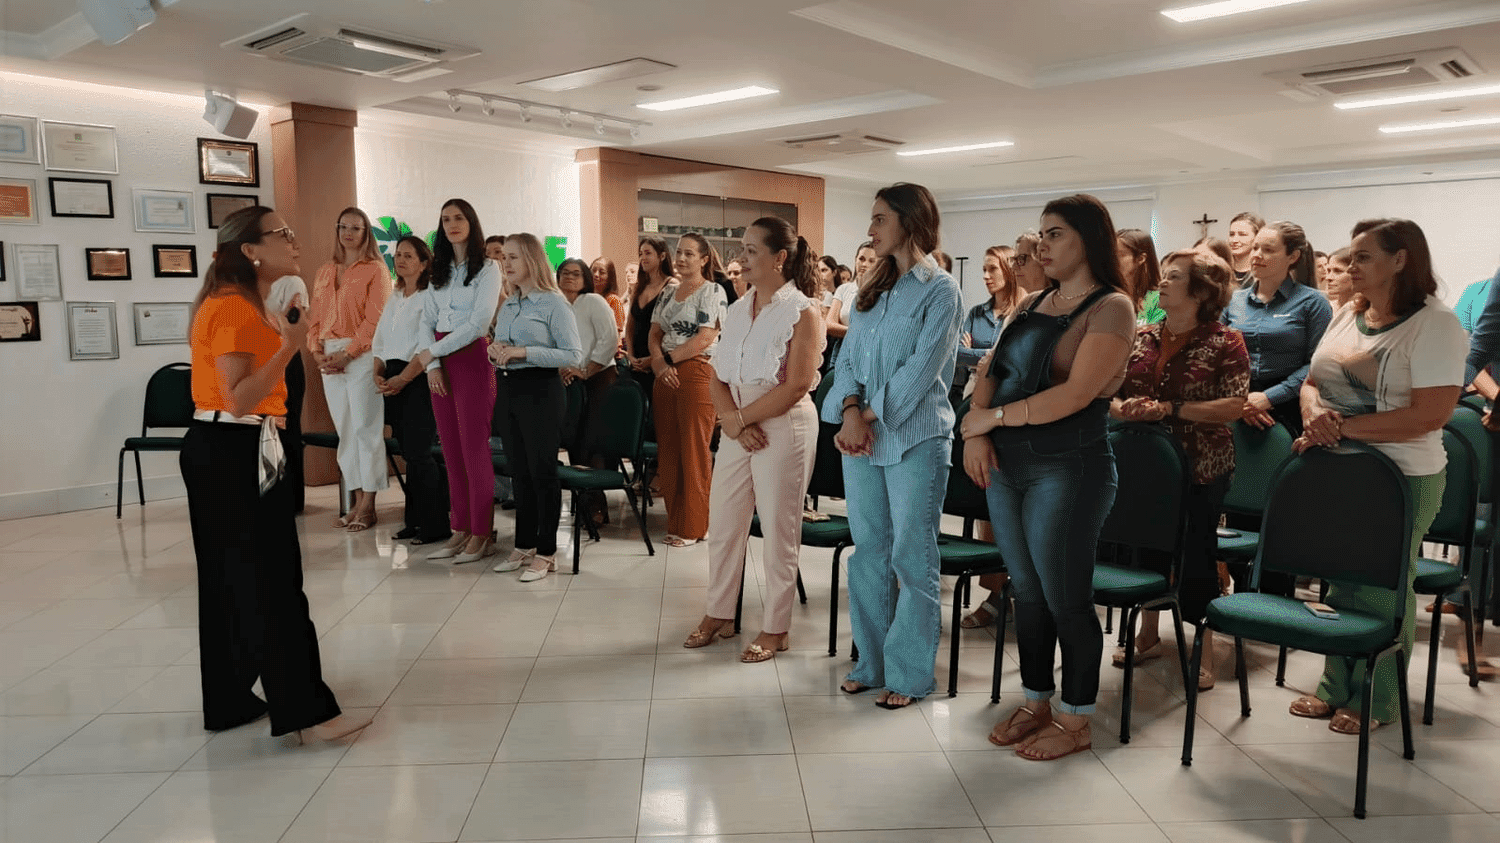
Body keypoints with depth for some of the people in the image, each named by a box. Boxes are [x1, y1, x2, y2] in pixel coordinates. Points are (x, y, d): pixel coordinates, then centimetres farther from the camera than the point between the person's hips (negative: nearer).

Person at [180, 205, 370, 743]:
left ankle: (230, 703, 25)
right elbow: (238, 399, -24)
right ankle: (304, 712, -2)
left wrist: (282, 333, 14)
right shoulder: (233, 307, -16)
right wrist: (290, 345, -26)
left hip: (232, 452, 11)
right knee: (271, 583, -7)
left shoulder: (241, 304, 15)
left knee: (233, 581, 15)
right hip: (232, 455, -11)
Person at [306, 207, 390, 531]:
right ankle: (357, 502, 13)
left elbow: (375, 320, -9)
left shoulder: (375, 270, 0)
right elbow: (314, 319, 16)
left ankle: (368, 507, -2)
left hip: (362, 355, -6)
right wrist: (317, 352, -1)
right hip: (330, 359, 6)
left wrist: (347, 354, -14)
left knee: (365, 429, -6)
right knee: (344, 431, 7)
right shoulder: (324, 273, 19)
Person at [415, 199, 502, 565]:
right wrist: (431, 365, -6)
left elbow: (479, 323, -13)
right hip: (439, 362, 6)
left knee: (474, 450, -5)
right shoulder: (438, 272, 16)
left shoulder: (487, 269, -2)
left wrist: (433, 351, -10)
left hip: (471, 359, -6)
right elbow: (427, 321, 9)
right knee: (451, 450, 6)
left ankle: (481, 535, 2)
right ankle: (459, 530, 12)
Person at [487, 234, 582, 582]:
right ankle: (524, 546, 22)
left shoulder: (554, 303, -7)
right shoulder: (506, 307, 14)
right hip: (508, 390, 7)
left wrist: (524, 352, -19)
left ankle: (546, 552, 7)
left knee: (542, 471, -2)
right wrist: (495, 350, 0)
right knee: (520, 472, 12)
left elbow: (573, 356, -14)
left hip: (541, 390, -7)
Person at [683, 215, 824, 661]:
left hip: (784, 428, -6)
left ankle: (775, 628, 17)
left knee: (778, 532, 3)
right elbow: (717, 377, 5)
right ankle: (719, 615, 28)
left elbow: (796, 387, -17)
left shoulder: (802, 312, -9)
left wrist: (739, 417, -14)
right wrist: (731, 422, -12)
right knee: (722, 524, 11)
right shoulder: (737, 310, 10)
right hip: (738, 429, 6)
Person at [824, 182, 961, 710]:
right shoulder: (871, 289, 15)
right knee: (869, 550, 11)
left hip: (915, 438, -6)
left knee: (912, 556, 0)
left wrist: (870, 415, -14)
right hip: (860, 435, 6)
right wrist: (851, 410, -9)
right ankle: (871, 663, 23)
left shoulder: (940, 291, -5)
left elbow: (920, 369, -13)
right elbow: (849, 356, 9)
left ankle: (910, 675, 11)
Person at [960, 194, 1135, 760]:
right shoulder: (1032, 303, 14)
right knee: (1026, 591, 14)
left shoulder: (1111, 307, -8)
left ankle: (1075, 721, 19)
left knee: (1065, 598, 3)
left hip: (1068, 468, -7)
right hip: (1006, 463, 7)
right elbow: (990, 369, 11)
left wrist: (992, 417, -13)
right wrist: (975, 432, -7)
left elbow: (1075, 395, -19)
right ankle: (1035, 702, 29)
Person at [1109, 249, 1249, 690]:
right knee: (1148, 547, 13)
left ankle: (1203, 653, 16)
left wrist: (1168, 409, -21)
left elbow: (1234, 405, -14)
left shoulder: (1225, 341, -5)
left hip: (1201, 468, -4)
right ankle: (1148, 636, 30)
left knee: (1197, 555, 2)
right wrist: (1123, 409, -15)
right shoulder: (1141, 337, 8)